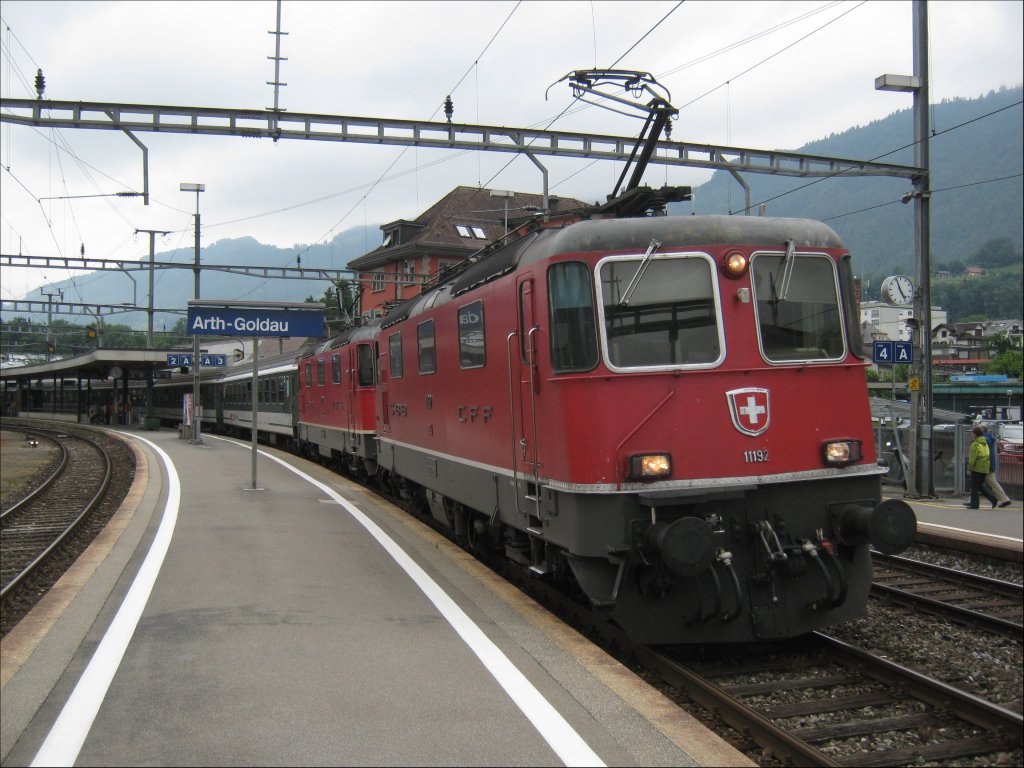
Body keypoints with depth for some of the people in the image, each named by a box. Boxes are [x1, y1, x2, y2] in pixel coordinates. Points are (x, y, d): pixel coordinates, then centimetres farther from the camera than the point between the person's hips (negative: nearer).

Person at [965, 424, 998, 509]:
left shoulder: (975, 444, -14)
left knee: (974, 487, 0)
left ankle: (974, 504, 2)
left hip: (977, 468, -8)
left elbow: (972, 458, -16)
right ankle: (992, 498, 7)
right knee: (980, 485, 18)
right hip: (985, 468, 8)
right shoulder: (985, 443, 12)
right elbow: (987, 455, 18)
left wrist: (969, 468, -9)